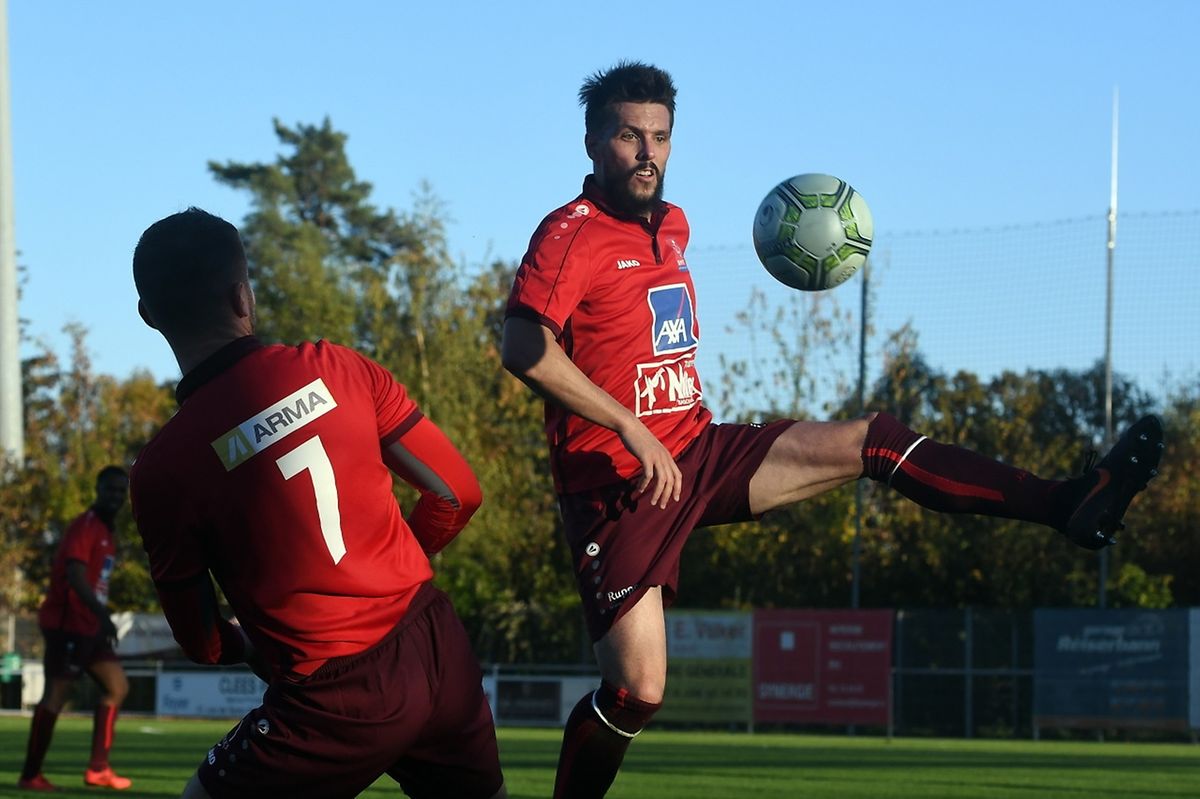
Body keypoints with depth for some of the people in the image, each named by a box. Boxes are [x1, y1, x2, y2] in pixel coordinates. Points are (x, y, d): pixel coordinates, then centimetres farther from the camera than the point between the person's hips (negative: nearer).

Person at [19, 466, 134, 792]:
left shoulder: (105, 531, 17)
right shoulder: (84, 527, -13)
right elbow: (75, 576, -25)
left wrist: (102, 618, 21)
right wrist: (103, 615, -33)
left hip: (89, 625, 10)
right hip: (67, 624, -10)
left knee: (117, 685, 9)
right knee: (56, 695, -9)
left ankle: (98, 768, 10)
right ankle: (30, 776, -5)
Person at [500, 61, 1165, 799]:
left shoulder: (673, 225, 12)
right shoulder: (572, 235, -15)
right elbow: (524, 347, -29)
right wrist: (630, 429, -30)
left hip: (699, 453, 7)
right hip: (620, 482, -7)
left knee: (870, 442, -2)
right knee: (637, 694, -14)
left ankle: (1067, 505, 0)